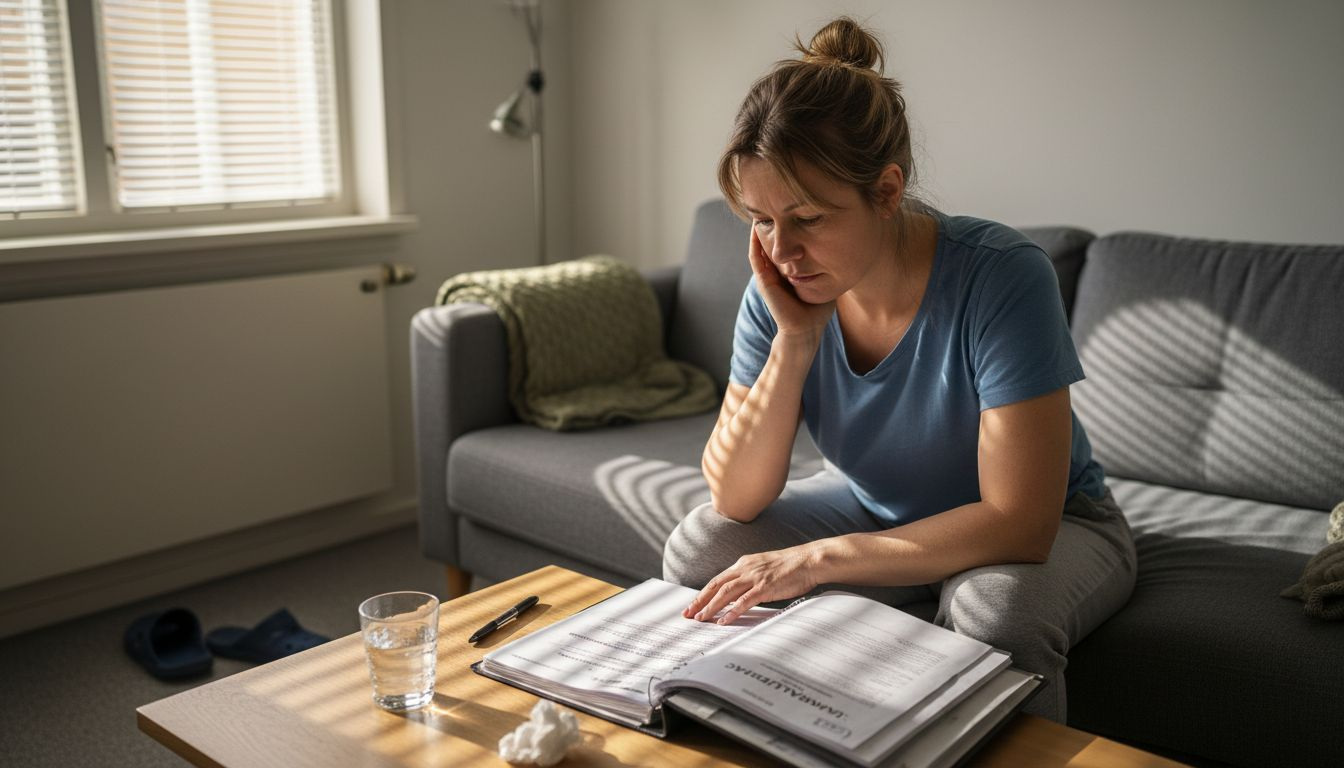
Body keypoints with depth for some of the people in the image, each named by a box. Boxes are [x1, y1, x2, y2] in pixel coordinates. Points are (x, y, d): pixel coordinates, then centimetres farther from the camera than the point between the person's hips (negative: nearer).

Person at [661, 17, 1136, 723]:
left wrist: (818, 558, -34)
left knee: (996, 609, -37)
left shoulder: (1002, 277, -30)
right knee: (699, 548, -13)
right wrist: (794, 340, -28)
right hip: (876, 509, 4)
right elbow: (736, 498, -16)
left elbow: (1020, 522, -31)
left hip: (1050, 528, -4)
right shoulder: (781, 289, -15)